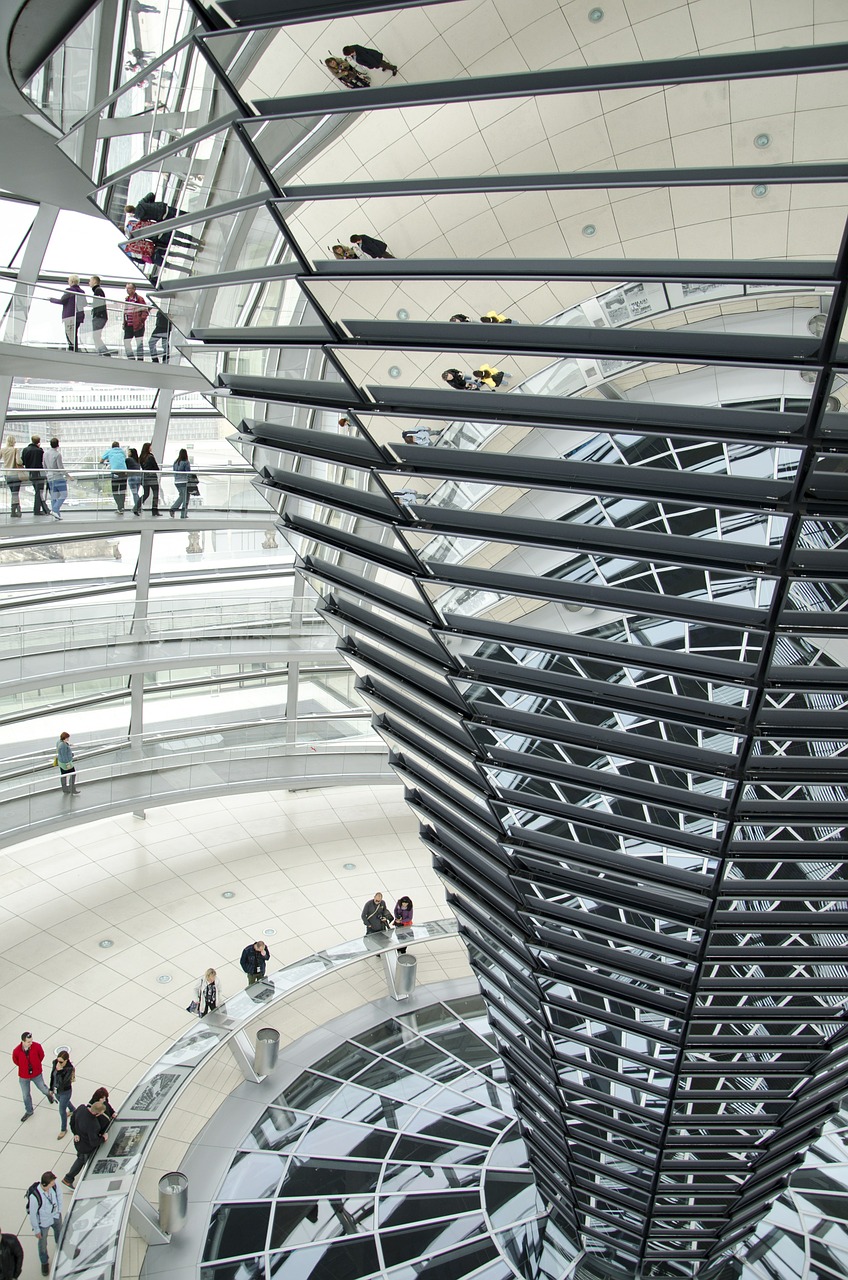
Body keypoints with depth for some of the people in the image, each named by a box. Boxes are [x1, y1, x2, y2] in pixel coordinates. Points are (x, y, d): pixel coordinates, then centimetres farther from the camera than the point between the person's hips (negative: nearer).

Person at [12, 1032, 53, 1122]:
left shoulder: (37, 1046, -27)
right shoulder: (16, 1051, -29)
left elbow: (41, 1055, -4)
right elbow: (16, 1061, -5)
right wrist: (25, 1067, 5)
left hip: (37, 1074, 0)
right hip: (24, 1077, 0)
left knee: (44, 1089, 19)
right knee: (26, 1095, 18)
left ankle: (49, 1094, 55)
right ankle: (29, 1111, 44)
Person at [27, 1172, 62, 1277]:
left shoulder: (55, 1185, -29)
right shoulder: (34, 1196, -40)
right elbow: (32, 1214, -23)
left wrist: (59, 1210, 6)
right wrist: (36, 1230, -10)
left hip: (56, 1216, 4)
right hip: (43, 1222, -4)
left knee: (59, 1232, 31)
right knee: (42, 1243, 21)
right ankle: (44, 1262, 51)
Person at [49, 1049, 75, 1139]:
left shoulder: (69, 1069, -34)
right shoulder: (55, 1062, -18)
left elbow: (62, 1082, -38)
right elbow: (52, 1075, -1)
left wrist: (59, 1070, -44)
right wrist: (51, 1088, 10)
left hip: (65, 1092, -6)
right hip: (56, 1090, 6)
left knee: (62, 1111, 10)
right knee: (63, 1102, 33)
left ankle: (63, 1130, 35)